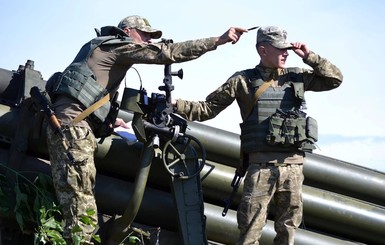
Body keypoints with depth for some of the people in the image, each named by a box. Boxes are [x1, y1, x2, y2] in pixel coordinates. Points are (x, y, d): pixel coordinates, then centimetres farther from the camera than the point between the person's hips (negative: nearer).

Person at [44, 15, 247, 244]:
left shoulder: (102, 46, 27)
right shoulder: (120, 45, 0)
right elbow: (168, 53, -8)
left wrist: (108, 119, 27)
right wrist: (219, 40, -9)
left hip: (64, 120, 10)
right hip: (73, 124, -10)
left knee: (76, 204, 8)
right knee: (83, 213, -14)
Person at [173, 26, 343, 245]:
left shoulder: (296, 76, 12)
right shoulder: (243, 80, 3)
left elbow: (335, 79, 15)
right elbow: (208, 109, 4)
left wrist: (309, 57, 5)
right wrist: (176, 105, -7)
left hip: (294, 166, 3)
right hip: (261, 166, -3)